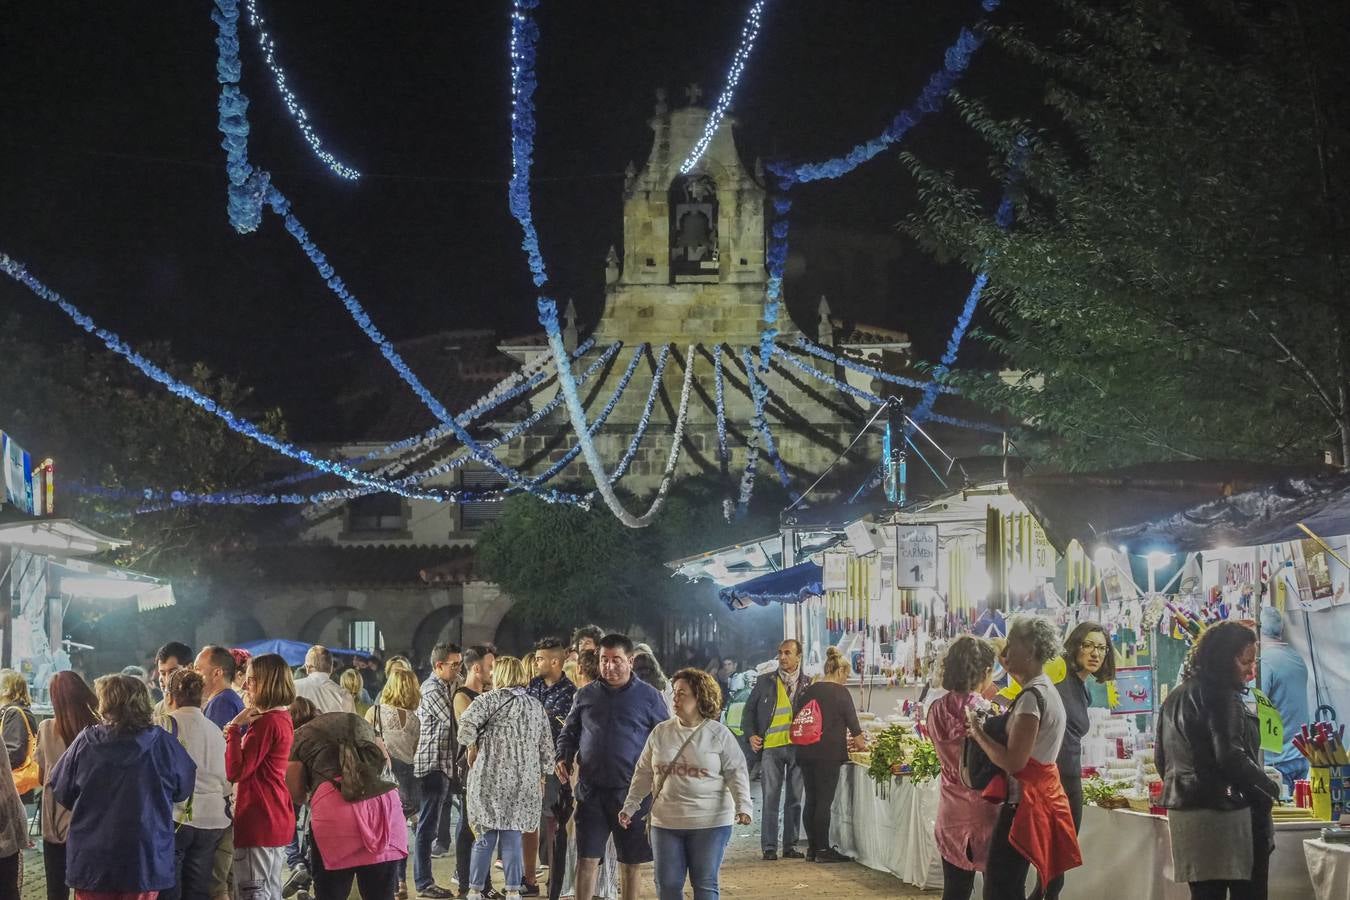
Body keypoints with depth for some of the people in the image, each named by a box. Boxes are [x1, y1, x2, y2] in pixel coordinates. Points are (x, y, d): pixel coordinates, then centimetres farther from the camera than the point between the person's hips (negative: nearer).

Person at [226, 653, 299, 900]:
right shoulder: (283, 718, 13)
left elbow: (236, 771, -20)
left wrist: (234, 728, -16)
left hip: (259, 820, -10)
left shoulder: (266, 723, -17)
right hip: (279, 820, 10)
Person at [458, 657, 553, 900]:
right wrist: (541, 775, 23)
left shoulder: (489, 700, -3)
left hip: (490, 779, -3)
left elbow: (467, 722, -20)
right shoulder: (536, 706, 12)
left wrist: (471, 747, -5)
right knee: (512, 838, 7)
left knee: (486, 837, 4)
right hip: (524, 783, 3)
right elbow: (547, 746, 14)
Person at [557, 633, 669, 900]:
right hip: (591, 790, 2)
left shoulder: (649, 696, 0)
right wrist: (563, 758, -1)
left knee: (630, 863, 9)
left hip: (631, 792, -1)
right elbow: (569, 733, 18)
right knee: (586, 859, -1)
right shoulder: (586, 695, 7)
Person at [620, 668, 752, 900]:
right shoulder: (660, 732, 6)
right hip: (666, 822, 3)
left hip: (710, 823, -3)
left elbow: (737, 773, -6)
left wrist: (743, 806, -18)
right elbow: (644, 774, 12)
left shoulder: (719, 734, -4)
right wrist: (630, 807, 9)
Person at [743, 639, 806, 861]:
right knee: (771, 797, -3)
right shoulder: (765, 683, 9)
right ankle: (769, 847, 0)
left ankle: (790, 845, 13)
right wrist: (751, 734, 0)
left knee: (794, 798, 6)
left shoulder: (807, 685, 8)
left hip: (798, 747, 1)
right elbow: (749, 710, 13)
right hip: (771, 746, -1)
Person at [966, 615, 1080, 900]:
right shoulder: (1047, 689, 14)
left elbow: (1013, 762, -22)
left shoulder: (1032, 696, -19)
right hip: (1040, 793, 11)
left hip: (1024, 800, -11)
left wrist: (977, 732, -10)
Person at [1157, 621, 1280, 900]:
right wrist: (1271, 789, -8)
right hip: (1225, 814, -8)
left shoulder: (1175, 698, 16)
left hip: (1183, 813, 8)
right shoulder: (1221, 697, -11)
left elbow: (1162, 760, 19)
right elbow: (1231, 758, -20)